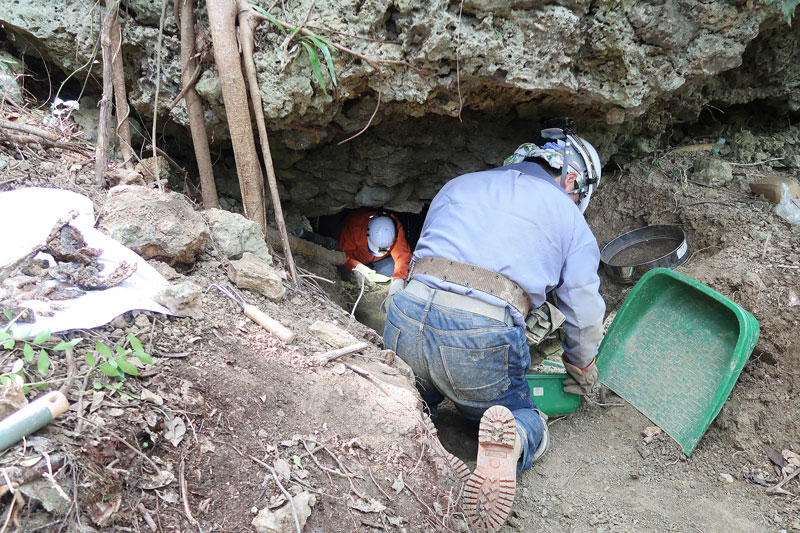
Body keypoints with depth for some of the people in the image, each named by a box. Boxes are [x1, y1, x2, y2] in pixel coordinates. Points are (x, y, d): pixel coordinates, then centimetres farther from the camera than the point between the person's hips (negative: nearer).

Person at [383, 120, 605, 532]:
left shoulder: (457, 185, 27)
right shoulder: (569, 218, 18)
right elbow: (584, 315, 21)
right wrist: (582, 373, 40)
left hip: (407, 315, 3)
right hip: (483, 338, -3)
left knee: (413, 404, 32)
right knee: (530, 424, 22)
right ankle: (509, 442, -14)